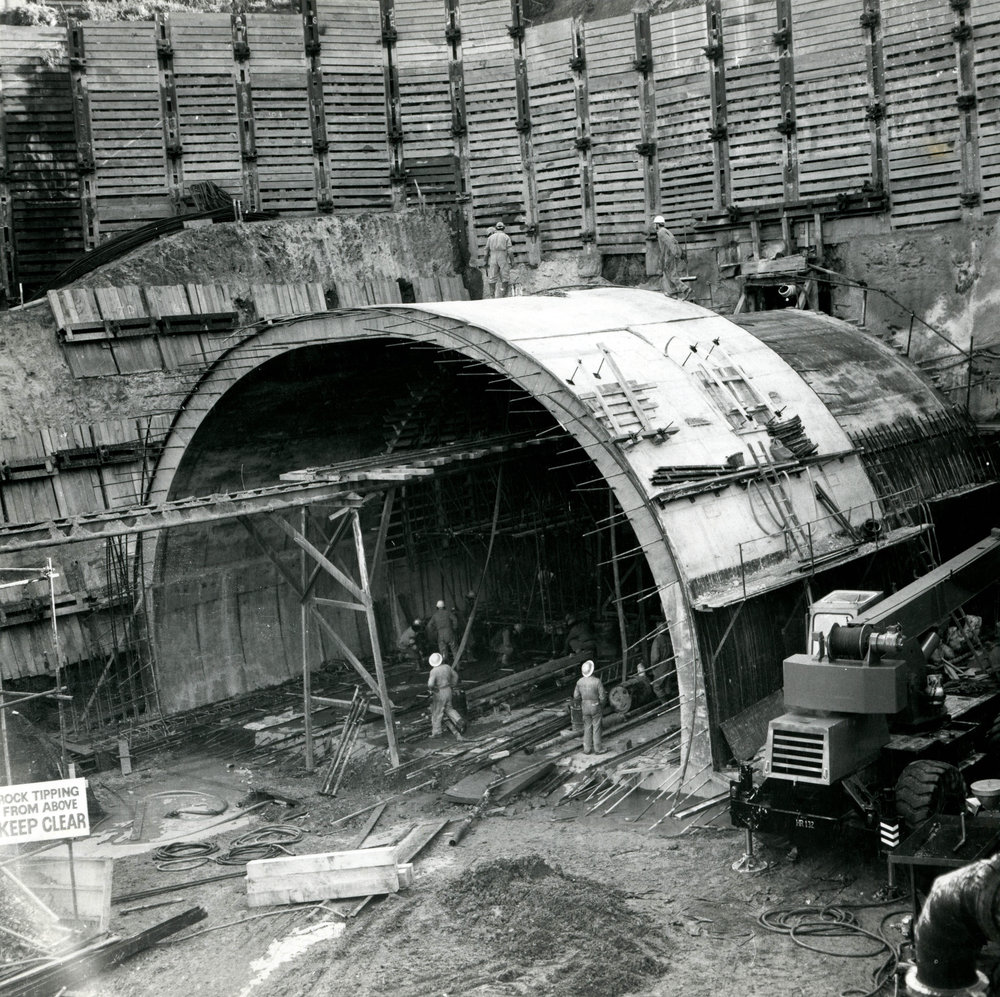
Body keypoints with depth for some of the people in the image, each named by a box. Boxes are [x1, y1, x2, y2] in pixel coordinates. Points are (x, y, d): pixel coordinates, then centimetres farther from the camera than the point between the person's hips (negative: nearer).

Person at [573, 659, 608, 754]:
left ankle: (587, 749, 19)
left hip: (585, 707, 4)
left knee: (587, 728, 15)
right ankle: (598, 749, 17)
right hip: (596, 707, -4)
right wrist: (602, 706, 3)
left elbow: (576, 697, -1)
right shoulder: (597, 681, -21)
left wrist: (580, 706, 16)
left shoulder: (579, 681, -8)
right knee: (596, 728, 8)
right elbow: (602, 697, -16)